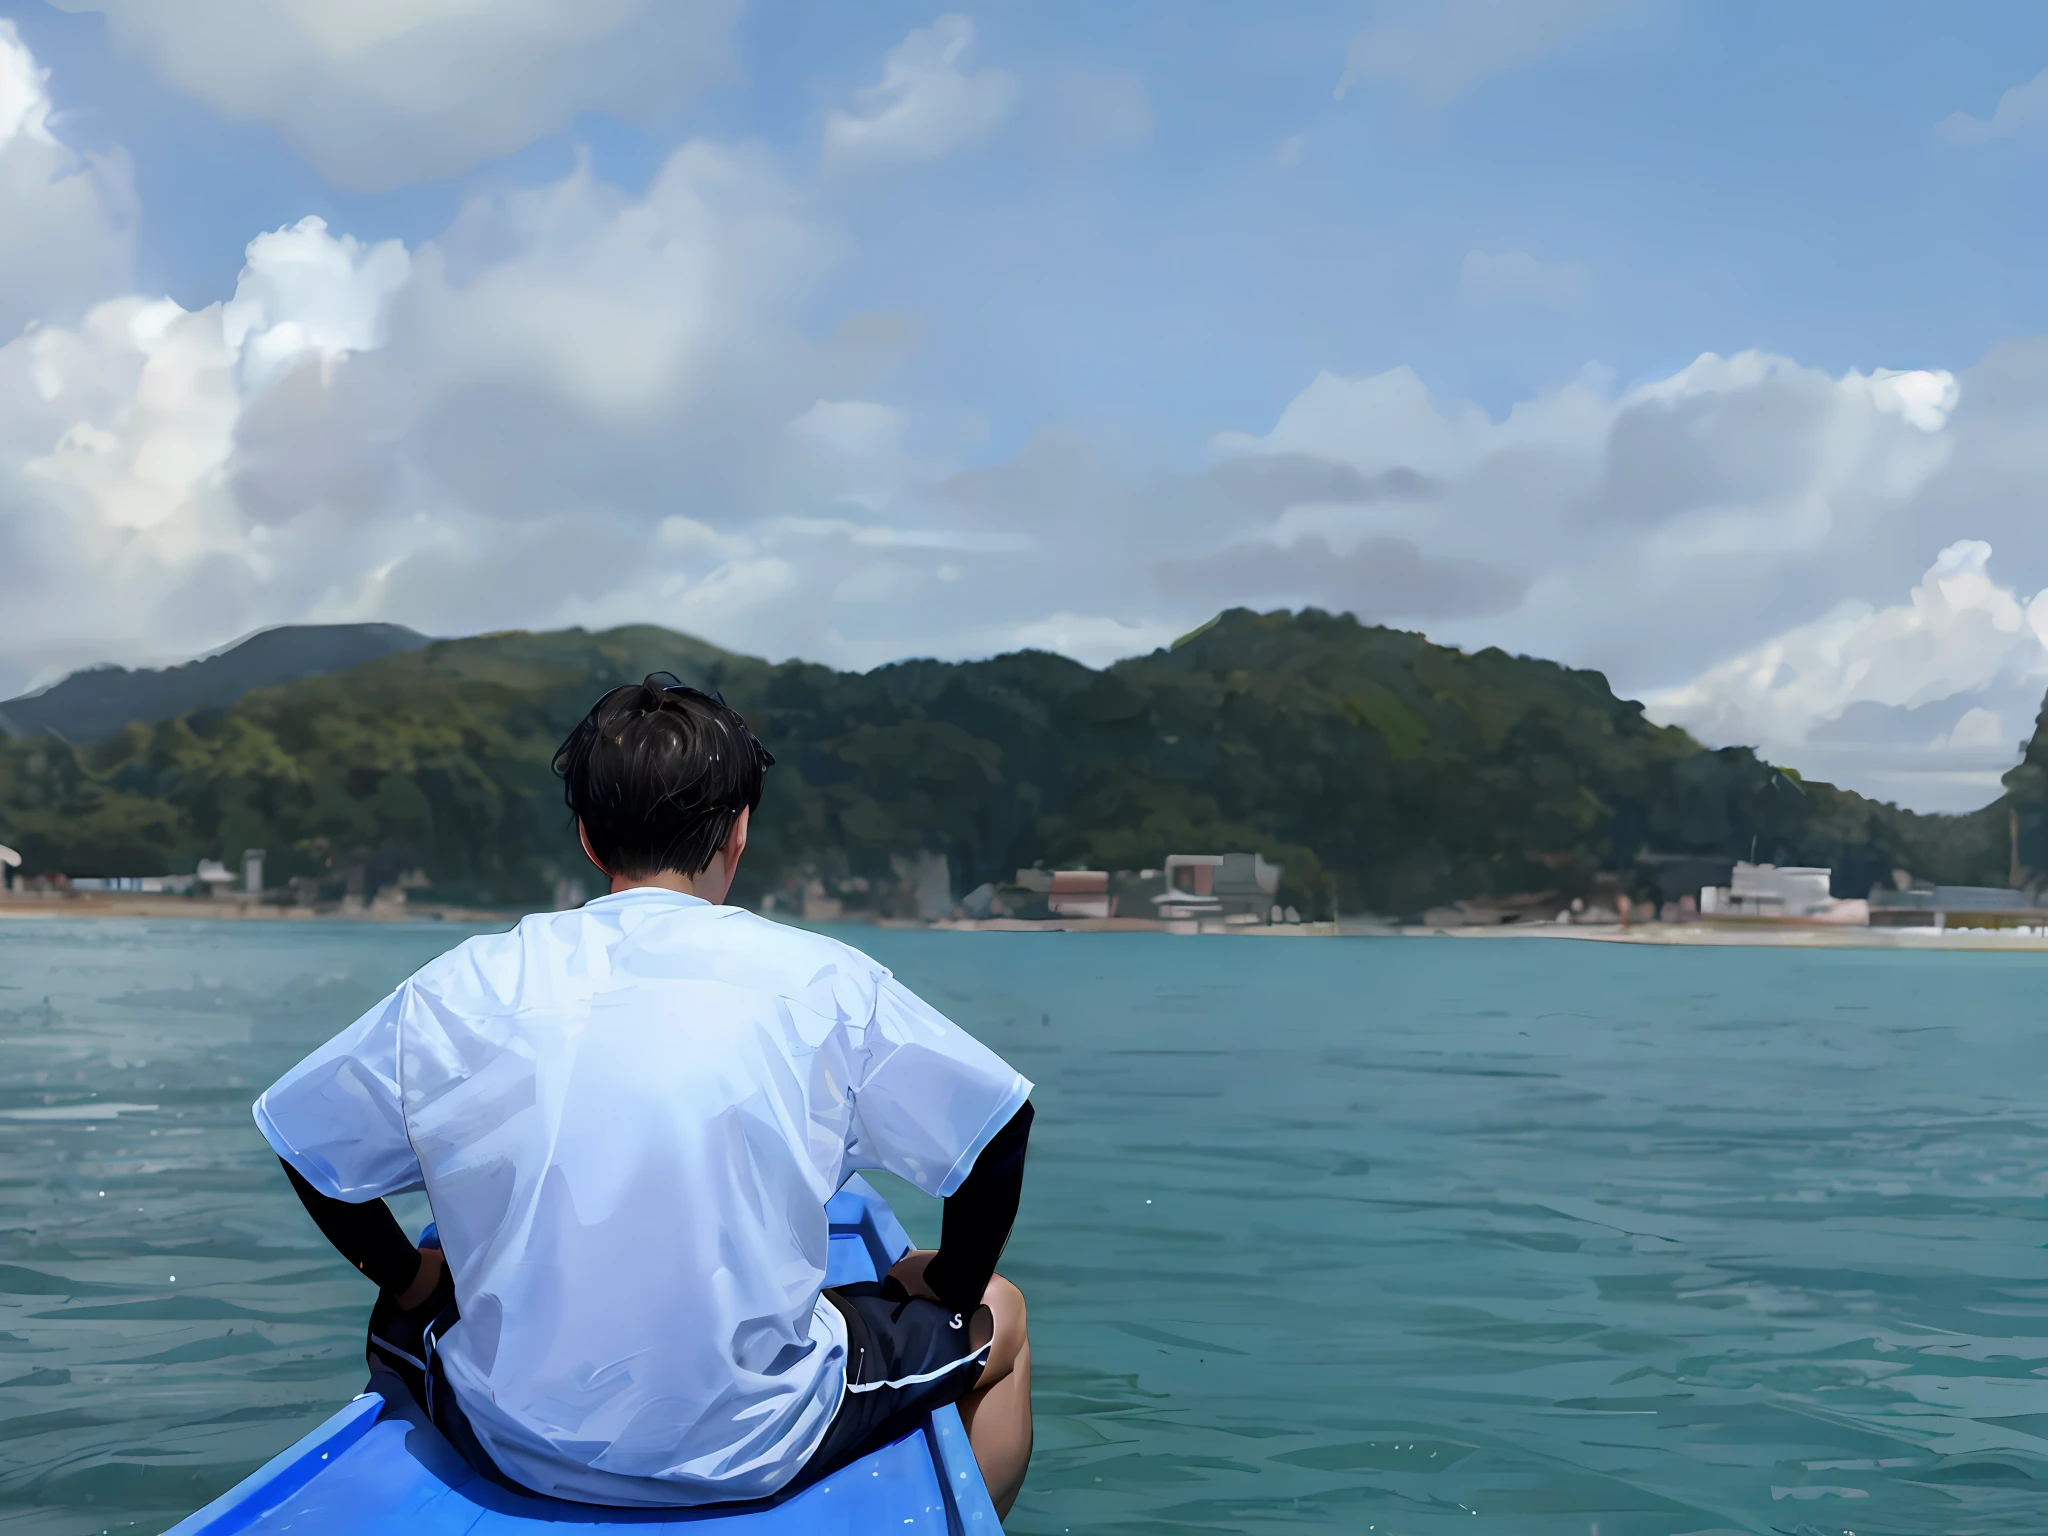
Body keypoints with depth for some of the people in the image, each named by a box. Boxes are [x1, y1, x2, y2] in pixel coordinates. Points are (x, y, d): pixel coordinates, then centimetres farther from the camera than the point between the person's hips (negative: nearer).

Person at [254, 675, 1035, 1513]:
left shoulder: (462, 987, -2)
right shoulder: (821, 980, -6)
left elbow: (303, 1138, 11)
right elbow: (999, 1129, 2)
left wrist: (409, 1278, 25)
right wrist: (951, 1288, 18)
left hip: (510, 1450, 3)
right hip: (758, 1453, -2)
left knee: (401, 1315, 35)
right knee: (999, 1313, 24)